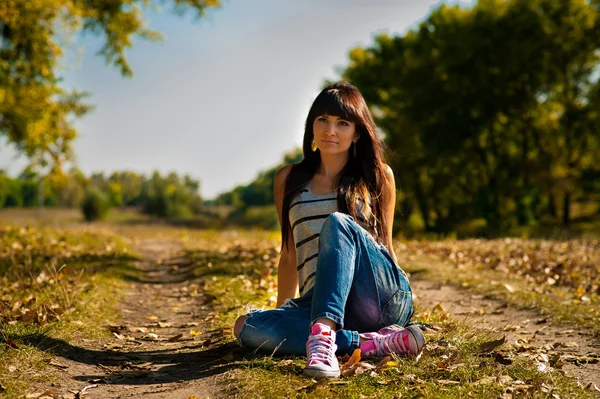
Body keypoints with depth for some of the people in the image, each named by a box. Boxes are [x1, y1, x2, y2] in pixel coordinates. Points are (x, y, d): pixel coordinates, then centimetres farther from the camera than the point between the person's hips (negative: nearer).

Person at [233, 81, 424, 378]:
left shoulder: (378, 176, 11)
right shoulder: (289, 180, 15)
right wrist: (283, 315, 22)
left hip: (384, 298, -2)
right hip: (321, 303, 3)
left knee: (337, 223, -29)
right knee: (246, 327, -26)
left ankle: (323, 337, -48)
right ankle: (372, 343, -29)